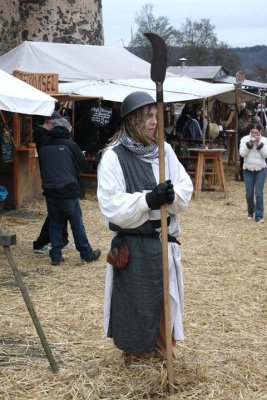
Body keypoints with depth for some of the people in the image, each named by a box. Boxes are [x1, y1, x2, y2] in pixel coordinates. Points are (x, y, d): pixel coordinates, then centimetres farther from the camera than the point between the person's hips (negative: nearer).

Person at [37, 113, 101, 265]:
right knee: (77, 224, 5)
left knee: (55, 224, 12)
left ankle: (56, 256, 12)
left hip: (50, 192, 3)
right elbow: (83, 164, 2)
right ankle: (87, 254, 13)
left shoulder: (43, 145, 2)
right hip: (68, 191, -3)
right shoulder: (70, 144, -6)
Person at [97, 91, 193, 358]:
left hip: (164, 240, 5)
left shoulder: (165, 150, 1)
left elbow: (186, 187, 1)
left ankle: (161, 346, 35)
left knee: (163, 297, 16)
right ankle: (134, 352, 25)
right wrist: (148, 199, -29)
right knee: (134, 300, 6)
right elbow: (110, 205, -19)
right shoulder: (113, 156, -13)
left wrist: (172, 195, -21)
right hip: (132, 244, -5)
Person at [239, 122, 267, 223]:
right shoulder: (245, 139, -3)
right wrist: (250, 143, -21)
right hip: (248, 170, 1)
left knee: (259, 193, -10)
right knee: (249, 194, 4)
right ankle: (250, 212, 28)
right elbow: (242, 153, -13)